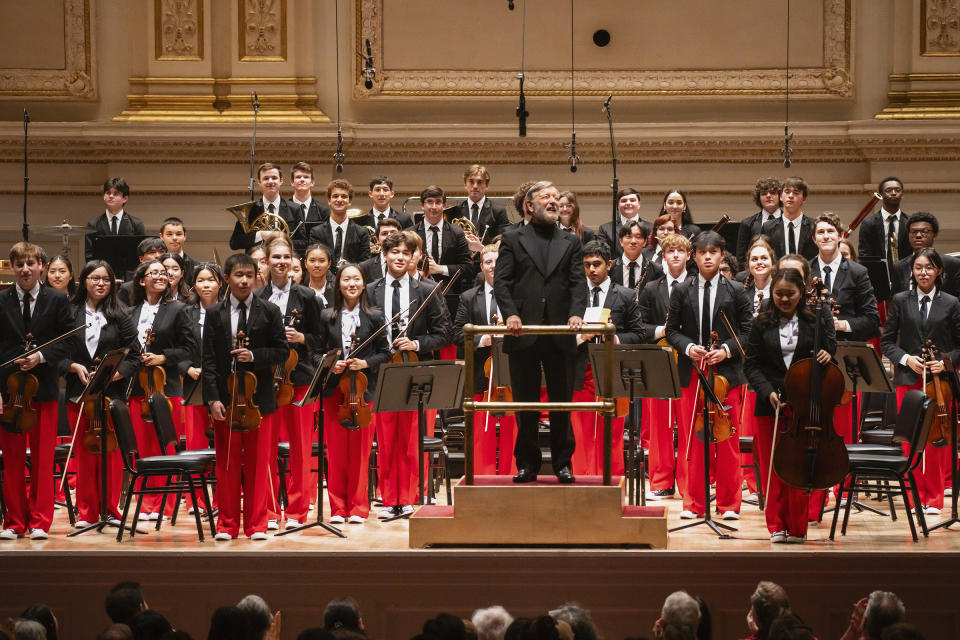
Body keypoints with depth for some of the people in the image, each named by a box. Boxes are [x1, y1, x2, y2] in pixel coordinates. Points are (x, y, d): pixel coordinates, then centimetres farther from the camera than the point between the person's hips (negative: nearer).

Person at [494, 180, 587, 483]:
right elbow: (501, 281, 1)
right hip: (524, 332, -1)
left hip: (560, 333, 1)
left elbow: (578, 283, 5)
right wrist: (511, 313, -15)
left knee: (562, 402, 4)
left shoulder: (570, 243, 14)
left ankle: (563, 462, 12)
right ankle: (527, 464, 10)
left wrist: (576, 312, -13)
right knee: (525, 403, 3)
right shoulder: (512, 240, 9)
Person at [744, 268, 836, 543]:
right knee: (772, 466, 2)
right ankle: (777, 525, 9)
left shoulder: (816, 322, 5)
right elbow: (751, 365, 4)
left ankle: (797, 527, 5)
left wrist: (827, 356, -13)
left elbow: (830, 351, 11)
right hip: (770, 404, 1)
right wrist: (768, 391, -11)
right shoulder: (762, 324, 5)